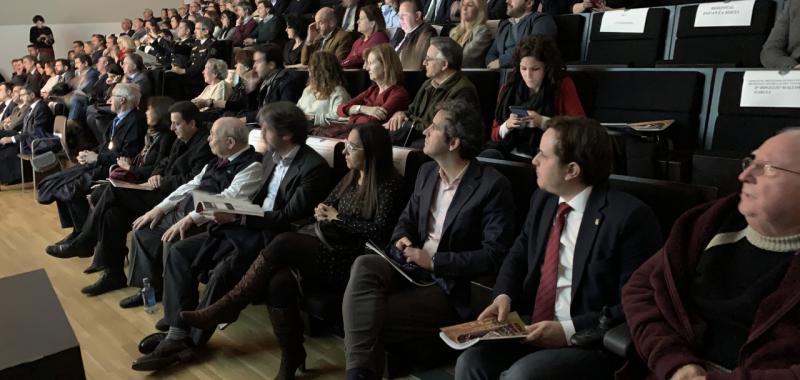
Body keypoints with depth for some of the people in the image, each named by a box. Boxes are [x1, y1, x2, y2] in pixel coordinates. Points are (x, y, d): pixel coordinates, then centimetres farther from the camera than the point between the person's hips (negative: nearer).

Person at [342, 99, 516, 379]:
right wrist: (401, 239, -5)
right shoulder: (427, 172, 10)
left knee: (369, 319, -23)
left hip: (451, 286, -6)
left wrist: (435, 261, -19)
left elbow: (494, 255, -17)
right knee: (364, 266, -26)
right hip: (414, 268, 6)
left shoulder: (493, 186, -13)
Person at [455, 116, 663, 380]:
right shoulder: (543, 200, 7)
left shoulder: (629, 217, -15)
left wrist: (570, 330, -21)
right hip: (534, 325, 6)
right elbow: (518, 255, 16)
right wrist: (504, 296, -4)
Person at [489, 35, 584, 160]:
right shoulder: (509, 89, 9)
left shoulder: (563, 85, 1)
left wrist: (542, 122, -15)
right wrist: (507, 126, -10)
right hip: (508, 156, 3)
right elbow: (495, 135, 12)